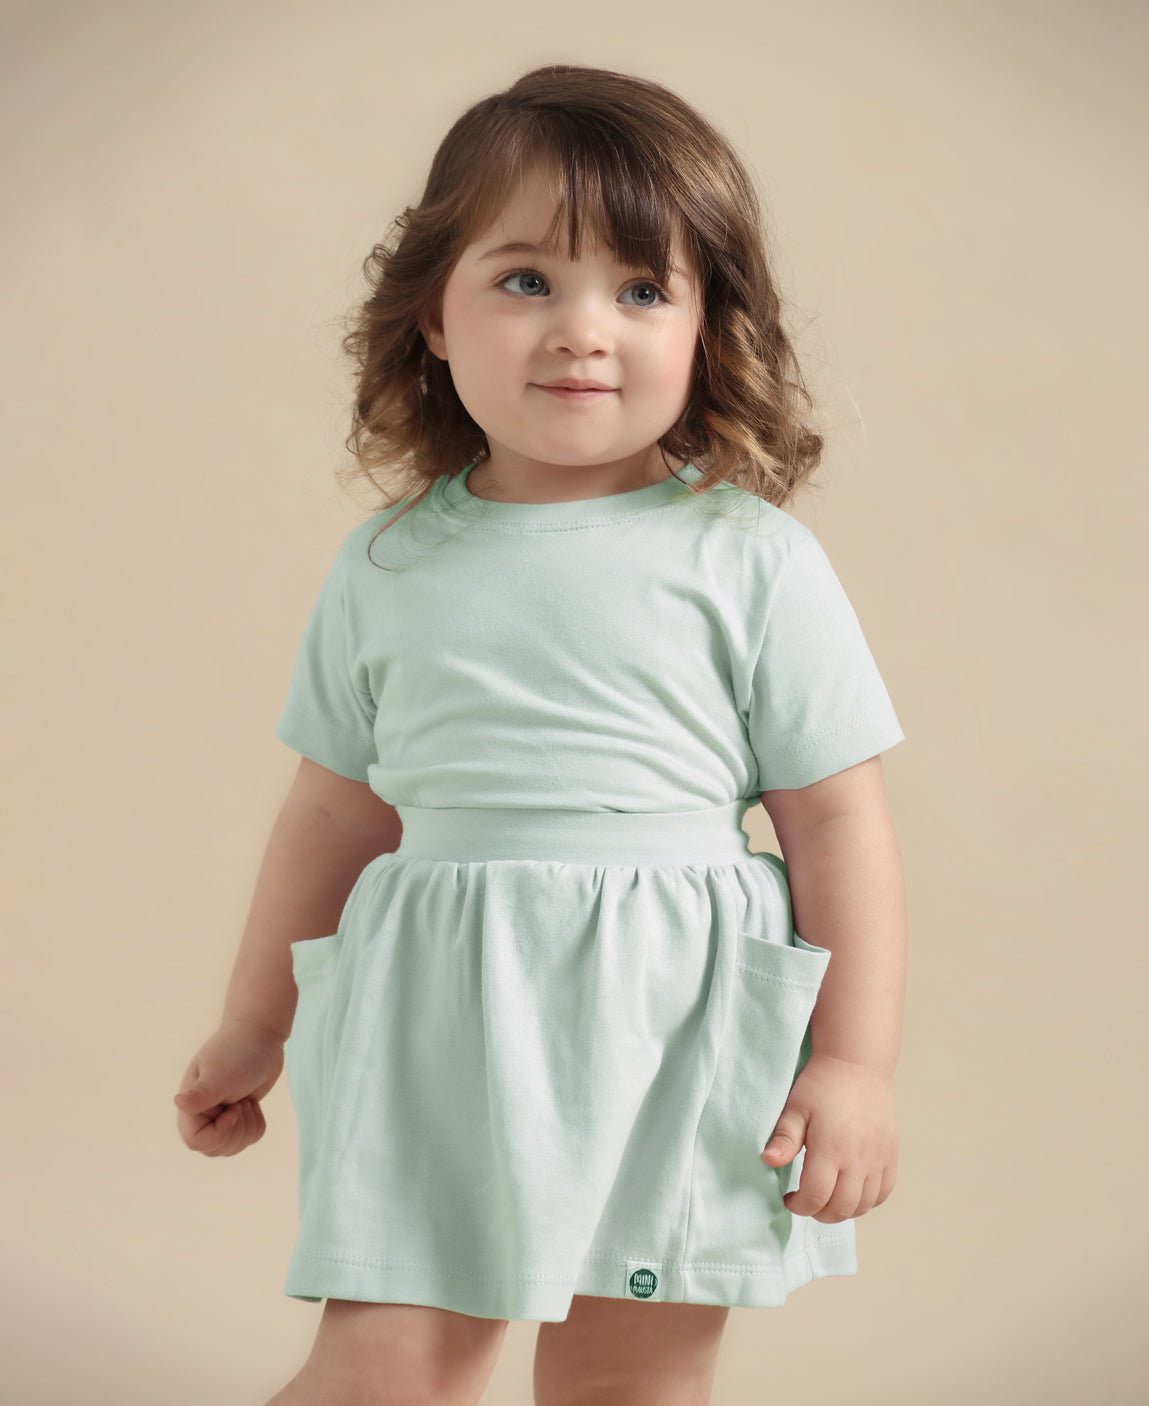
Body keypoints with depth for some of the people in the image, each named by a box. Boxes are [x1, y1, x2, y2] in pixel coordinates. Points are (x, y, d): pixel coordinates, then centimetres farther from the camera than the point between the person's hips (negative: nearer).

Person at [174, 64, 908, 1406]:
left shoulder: (752, 562, -3)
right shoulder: (386, 568, 5)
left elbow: (838, 825, -1)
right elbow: (334, 810, 14)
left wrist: (855, 1062, -5)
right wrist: (251, 1030, 21)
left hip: (672, 1035, -1)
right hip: (435, 1038, 1)